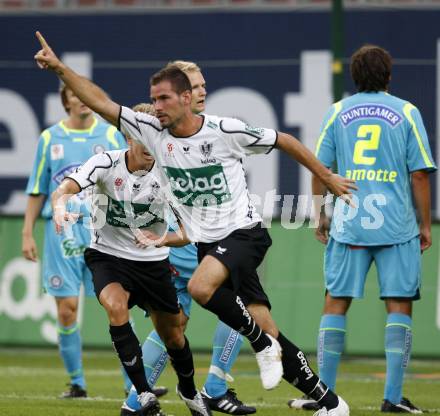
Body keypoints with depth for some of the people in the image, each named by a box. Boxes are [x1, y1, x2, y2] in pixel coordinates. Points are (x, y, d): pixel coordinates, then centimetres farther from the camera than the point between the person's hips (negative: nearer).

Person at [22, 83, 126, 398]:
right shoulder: (49, 138, 8)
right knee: (67, 308, -1)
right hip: (62, 229, 1)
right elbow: (37, 191, 12)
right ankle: (77, 382, 11)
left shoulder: (111, 135, 5)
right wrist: (28, 234, 8)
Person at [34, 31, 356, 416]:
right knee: (267, 332, 0)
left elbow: (284, 141, 1)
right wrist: (59, 68, -11)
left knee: (200, 287, -33)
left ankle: (264, 345, -11)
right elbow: (102, 102, -2)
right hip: (207, 242, 5)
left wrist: (328, 177, 8)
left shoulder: (226, 131, -12)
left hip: (243, 233, -5)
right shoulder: (154, 132, 0)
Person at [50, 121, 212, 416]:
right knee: (116, 307, -31)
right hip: (108, 256, -2)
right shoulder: (106, 164, -16)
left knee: (173, 335, 9)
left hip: (153, 262, 2)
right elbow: (66, 188, -30)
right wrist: (60, 206, -53)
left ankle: (189, 391, 41)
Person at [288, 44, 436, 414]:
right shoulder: (407, 113, 1)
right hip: (396, 226, -2)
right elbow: (419, 174, -1)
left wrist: (320, 215, 18)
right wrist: (425, 224, 7)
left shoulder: (337, 112, 6)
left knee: (336, 303, 7)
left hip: (347, 226, 2)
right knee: (399, 305, 1)